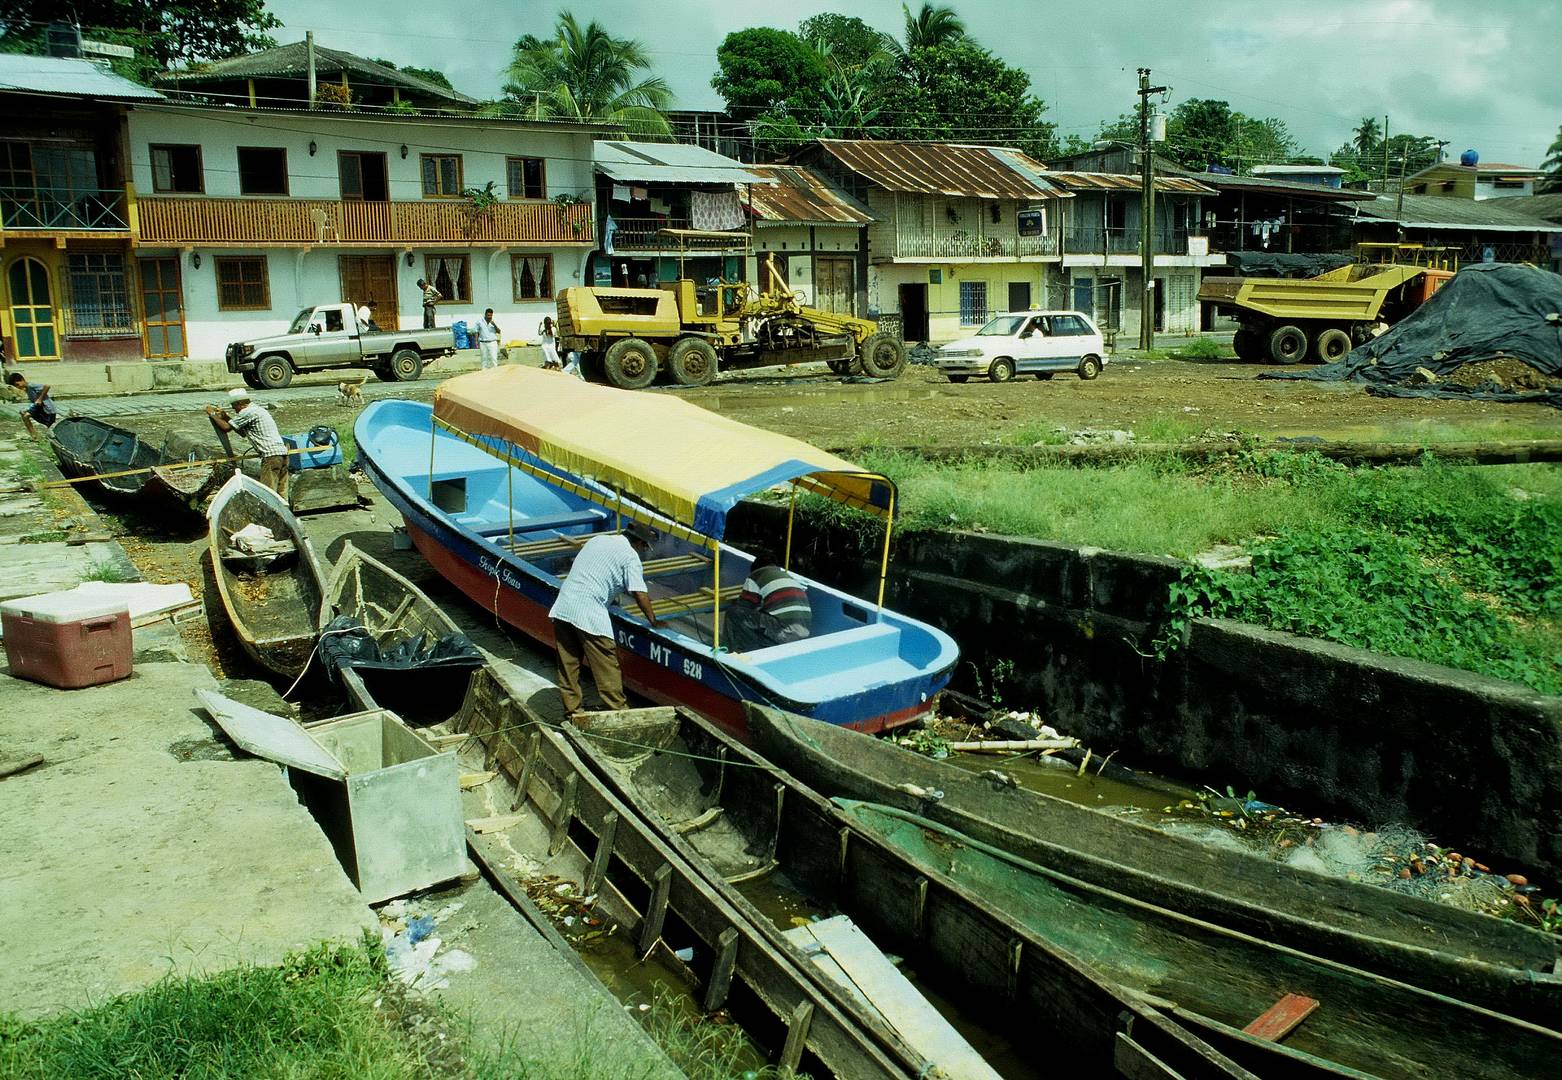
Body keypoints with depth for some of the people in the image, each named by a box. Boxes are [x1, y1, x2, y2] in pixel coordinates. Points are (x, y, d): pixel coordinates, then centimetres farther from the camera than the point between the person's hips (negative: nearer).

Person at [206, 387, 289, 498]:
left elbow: (226, 427, -3)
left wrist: (212, 414, 13)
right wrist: (226, 417, 29)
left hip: (271, 456, -10)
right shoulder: (256, 409, 24)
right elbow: (243, 433, 31)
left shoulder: (247, 412, -7)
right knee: (281, 494, 9)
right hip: (282, 453, 10)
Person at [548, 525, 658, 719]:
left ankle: (572, 711, 18)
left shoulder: (597, 540, 20)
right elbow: (640, 594, -9)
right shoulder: (630, 556, -1)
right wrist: (653, 621, 2)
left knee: (568, 665, 12)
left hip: (562, 606, 7)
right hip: (589, 615, -7)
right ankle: (619, 710, 8)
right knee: (606, 666, 2)